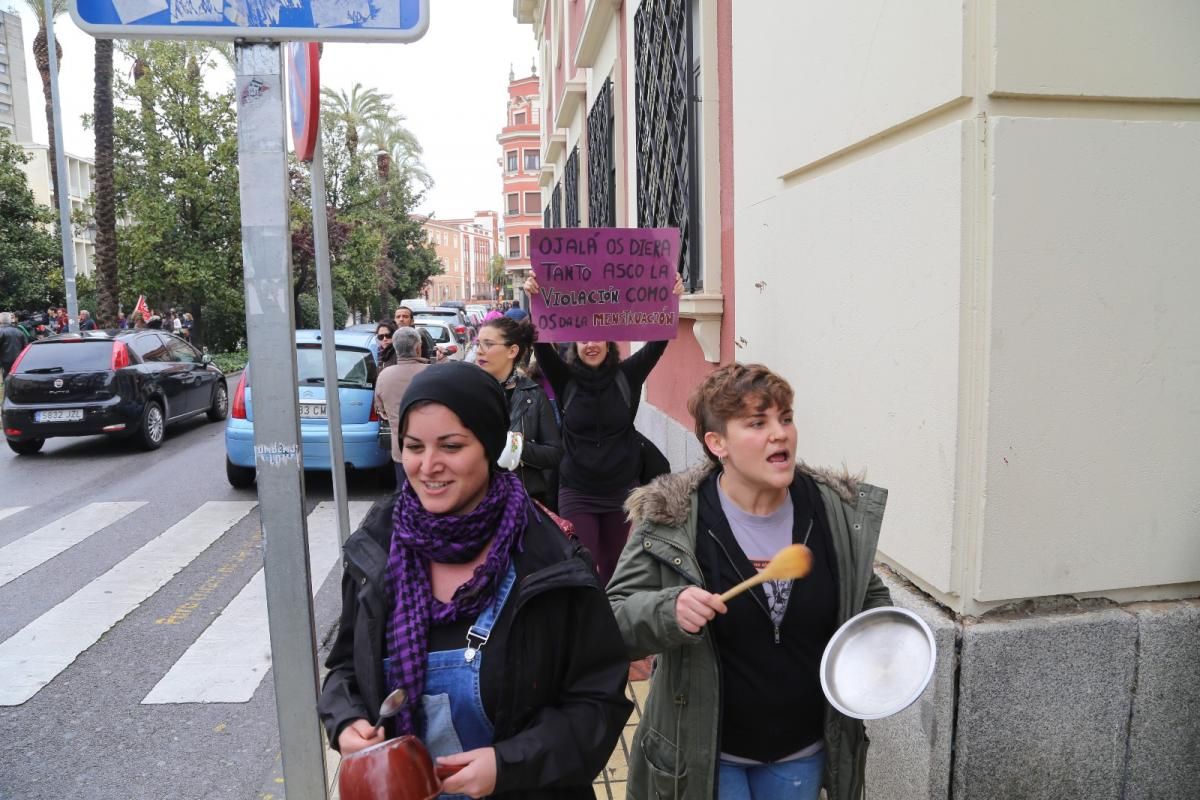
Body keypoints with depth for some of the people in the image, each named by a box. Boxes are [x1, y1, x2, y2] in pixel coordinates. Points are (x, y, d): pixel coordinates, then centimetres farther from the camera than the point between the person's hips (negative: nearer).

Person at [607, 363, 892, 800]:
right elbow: (613, 622, -15)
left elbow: (869, 594, 9)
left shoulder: (839, 510, -8)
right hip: (703, 751, -3)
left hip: (803, 750, 4)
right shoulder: (669, 519, -19)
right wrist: (668, 611, -33)